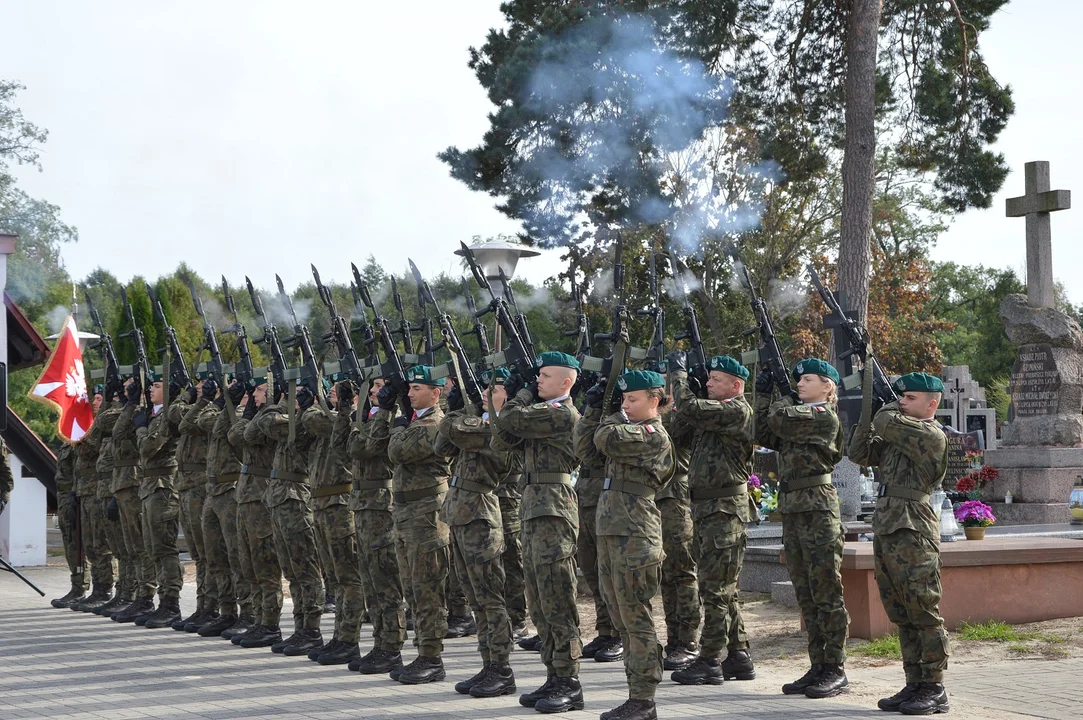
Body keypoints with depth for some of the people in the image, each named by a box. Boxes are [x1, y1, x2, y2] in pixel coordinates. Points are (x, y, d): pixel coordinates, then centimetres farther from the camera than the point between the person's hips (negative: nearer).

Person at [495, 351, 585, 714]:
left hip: (553, 510, -10)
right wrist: (516, 395, 8)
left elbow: (509, 421, -17)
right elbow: (508, 437, 15)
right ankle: (555, 678, 17)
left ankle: (569, 685, -4)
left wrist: (523, 395, 1)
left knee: (556, 600, -8)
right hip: (534, 509, 10)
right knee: (539, 603, 12)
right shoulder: (545, 412, 17)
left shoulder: (562, 413, -12)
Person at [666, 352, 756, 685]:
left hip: (725, 508, -10)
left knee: (715, 588, -8)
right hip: (707, 507, 10)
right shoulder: (718, 411, 18)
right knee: (724, 589, 13)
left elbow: (689, 408, -21)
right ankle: (738, 657, 19)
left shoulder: (738, 410, -12)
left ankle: (710, 662, -6)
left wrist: (678, 372, -8)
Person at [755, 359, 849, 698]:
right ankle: (818, 667, 15)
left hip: (817, 510, -9)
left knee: (826, 592, -5)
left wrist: (783, 397, 2)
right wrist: (763, 393, 12)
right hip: (792, 510, 9)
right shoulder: (798, 416, 18)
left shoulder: (824, 416, -9)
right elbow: (763, 434, 14)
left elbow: (779, 420, -18)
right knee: (806, 594, 10)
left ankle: (835, 670, -1)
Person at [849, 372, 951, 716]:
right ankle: (915, 685, 17)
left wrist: (888, 411, 7)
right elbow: (859, 453, 19)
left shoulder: (930, 435, -9)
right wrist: (866, 419, 5)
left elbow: (887, 423, -16)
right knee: (902, 616, 11)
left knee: (923, 613, -5)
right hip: (886, 529, 9)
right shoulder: (900, 435, 18)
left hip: (913, 532, -9)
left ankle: (934, 690, -1)